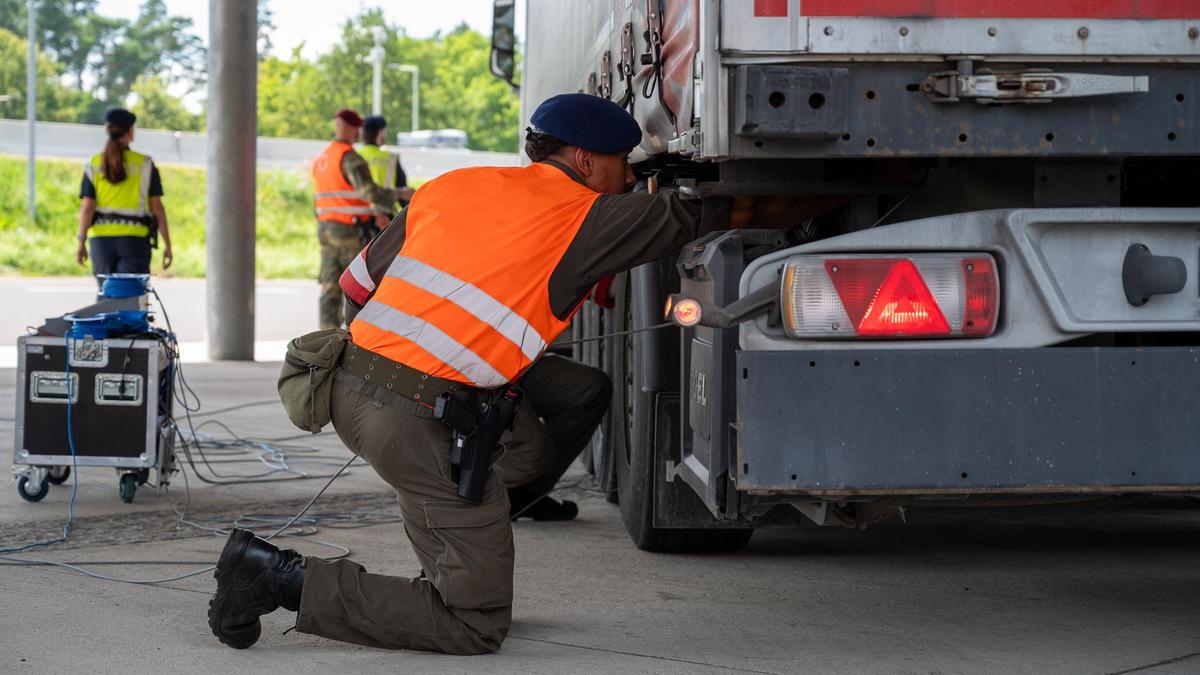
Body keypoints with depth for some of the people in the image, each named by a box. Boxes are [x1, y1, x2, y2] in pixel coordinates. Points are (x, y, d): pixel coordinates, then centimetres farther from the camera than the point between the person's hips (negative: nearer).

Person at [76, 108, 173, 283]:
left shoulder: (93, 165, 2)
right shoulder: (145, 164, -1)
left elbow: (87, 207, -4)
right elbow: (157, 206, -2)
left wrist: (81, 242, 0)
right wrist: (167, 244, 2)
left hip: (101, 237, 2)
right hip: (135, 237, -2)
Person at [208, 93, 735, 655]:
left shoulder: (457, 184, 17)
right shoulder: (585, 216, 0)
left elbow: (358, 285, 20)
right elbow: (689, 218, 8)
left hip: (348, 386, 8)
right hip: (422, 420, -8)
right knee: (475, 626, 0)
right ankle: (282, 578, -7)